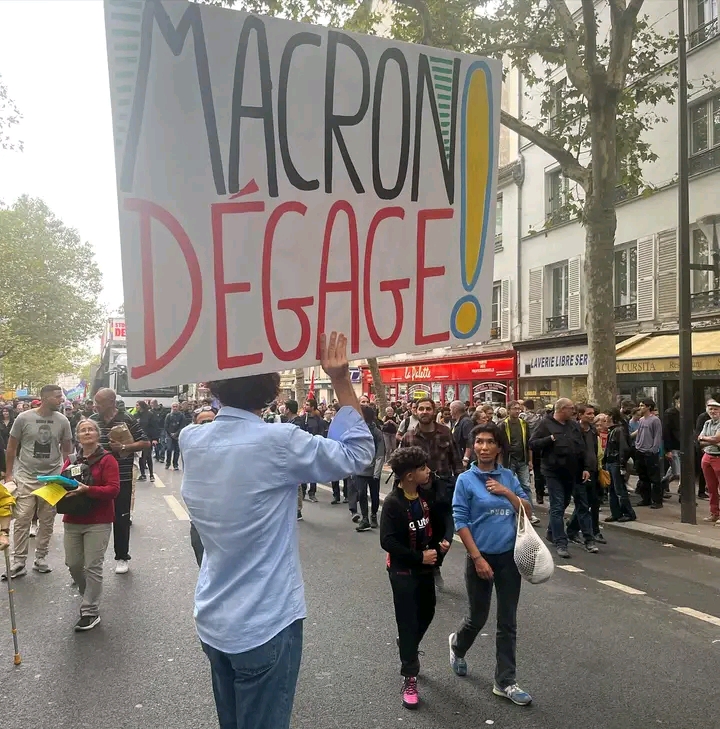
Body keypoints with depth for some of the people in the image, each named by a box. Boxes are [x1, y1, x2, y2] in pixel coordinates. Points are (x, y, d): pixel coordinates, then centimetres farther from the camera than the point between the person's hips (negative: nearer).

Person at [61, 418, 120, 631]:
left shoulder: (107, 459, -6)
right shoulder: (72, 459, 10)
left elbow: (113, 489, -14)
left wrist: (87, 490, -26)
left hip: (98, 522, -5)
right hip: (72, 520, 5)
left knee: (93, 566, -4)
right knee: (72, 564, 9)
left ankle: (90, 612, 8)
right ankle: (89, 595, 36)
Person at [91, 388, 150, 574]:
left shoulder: (127, 419, -8)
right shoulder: (93, 419, 4)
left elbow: (145, 443, -6)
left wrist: (123, 447, -18)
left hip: (121, 478, -3)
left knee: (121, 518, 6)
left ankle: (122, 558, 19)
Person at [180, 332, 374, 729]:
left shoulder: (191, 440, -7)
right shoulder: (278, 443, -23)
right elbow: (357, 453, -10)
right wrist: (341, 380, -8)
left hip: (213, 621, 6)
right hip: (264, 625, -6)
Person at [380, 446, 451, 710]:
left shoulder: (426, 495, -4)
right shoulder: (393, 503, -22)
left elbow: (438, 522, 10)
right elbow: (387, 542, -24)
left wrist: (441, 543, -9)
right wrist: (419, 557, -24)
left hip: (425, 566, 6)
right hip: (402, 570, -6)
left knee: (427, 613, 19)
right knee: (407, 621, 2)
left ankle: (407, 648, 47)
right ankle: (409, 677, 16)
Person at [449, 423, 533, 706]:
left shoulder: (508, 476, 2)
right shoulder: (466, 480, -9)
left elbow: (527, 511, 2)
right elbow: (460, 523, -11)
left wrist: (506, 492, -13)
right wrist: (478, 558, -15)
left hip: (510, 556, 3)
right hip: (481, 556, -3)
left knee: (508, 622, 8)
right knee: (478, 617, 11)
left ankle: (505, 681, 21)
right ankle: (458, 645, 43)